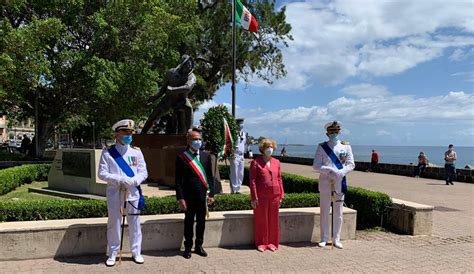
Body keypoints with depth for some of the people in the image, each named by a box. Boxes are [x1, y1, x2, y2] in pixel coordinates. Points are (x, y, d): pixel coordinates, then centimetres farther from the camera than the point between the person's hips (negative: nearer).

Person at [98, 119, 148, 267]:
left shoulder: (136, 152, 6)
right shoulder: (107, 152, -1)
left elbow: (143, 172, 4)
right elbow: (102, 173, -6)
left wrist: (134, 180, -16)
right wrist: (120, 179, -19)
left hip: (133, 193, 2)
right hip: (114, 193, -2)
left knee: (134, 224, 9)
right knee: (113, 224, 6)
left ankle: (136, 252, 22)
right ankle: (112, 254, 20)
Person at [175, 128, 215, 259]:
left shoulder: (206, 156, 5)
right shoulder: (181, 157, -7)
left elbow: (210, 176, 8)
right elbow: (178, 180, -7)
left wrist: (211, 194, 4)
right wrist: (180, 198, -11)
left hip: (203, 196, 3)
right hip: (189, 197, -3)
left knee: (201, 222, 13)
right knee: (189, 223, 10)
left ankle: (199, 246, 30)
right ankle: (188, 248, 25)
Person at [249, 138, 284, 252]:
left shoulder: (276, 162, 11)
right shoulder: (256, 162, -2)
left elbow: (279, 179, 14)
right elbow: (252, 181, -4)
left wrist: (281, 195, 9)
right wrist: (254, 198, -9)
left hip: (275, 196, 4)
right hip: (261, 197, -4)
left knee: (273, 220, 9)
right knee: (261, 220, 5)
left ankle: (272, 242, 23)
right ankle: (261, 243, 20)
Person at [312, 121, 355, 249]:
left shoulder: (346, 146, 6)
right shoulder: (322, 147, 2)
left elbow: (351, 164, 3)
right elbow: (316, 165, -5)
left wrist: (341, 172, -16)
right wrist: (330, 170, -20)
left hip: (339, 182, 1)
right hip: (325, 182, -1)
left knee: (338, 213, 7)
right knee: (324, 211, 5)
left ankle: (336, 239, 18)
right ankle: (324, 239, 16)